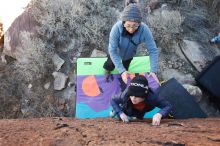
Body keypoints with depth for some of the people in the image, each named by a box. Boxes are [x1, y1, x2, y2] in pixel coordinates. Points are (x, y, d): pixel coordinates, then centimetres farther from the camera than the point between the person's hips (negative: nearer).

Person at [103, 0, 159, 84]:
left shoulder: (144, 30, -39)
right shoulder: (117, 28, -43)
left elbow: (153, 50, -32)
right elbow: (112, 50, -37)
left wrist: (153, 71, -41)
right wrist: (121, 71, -44)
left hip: (129, 54, 1)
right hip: (115, 53, -1)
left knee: (125, 67, 31)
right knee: (111, 65, 30)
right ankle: (107, 70, 65)